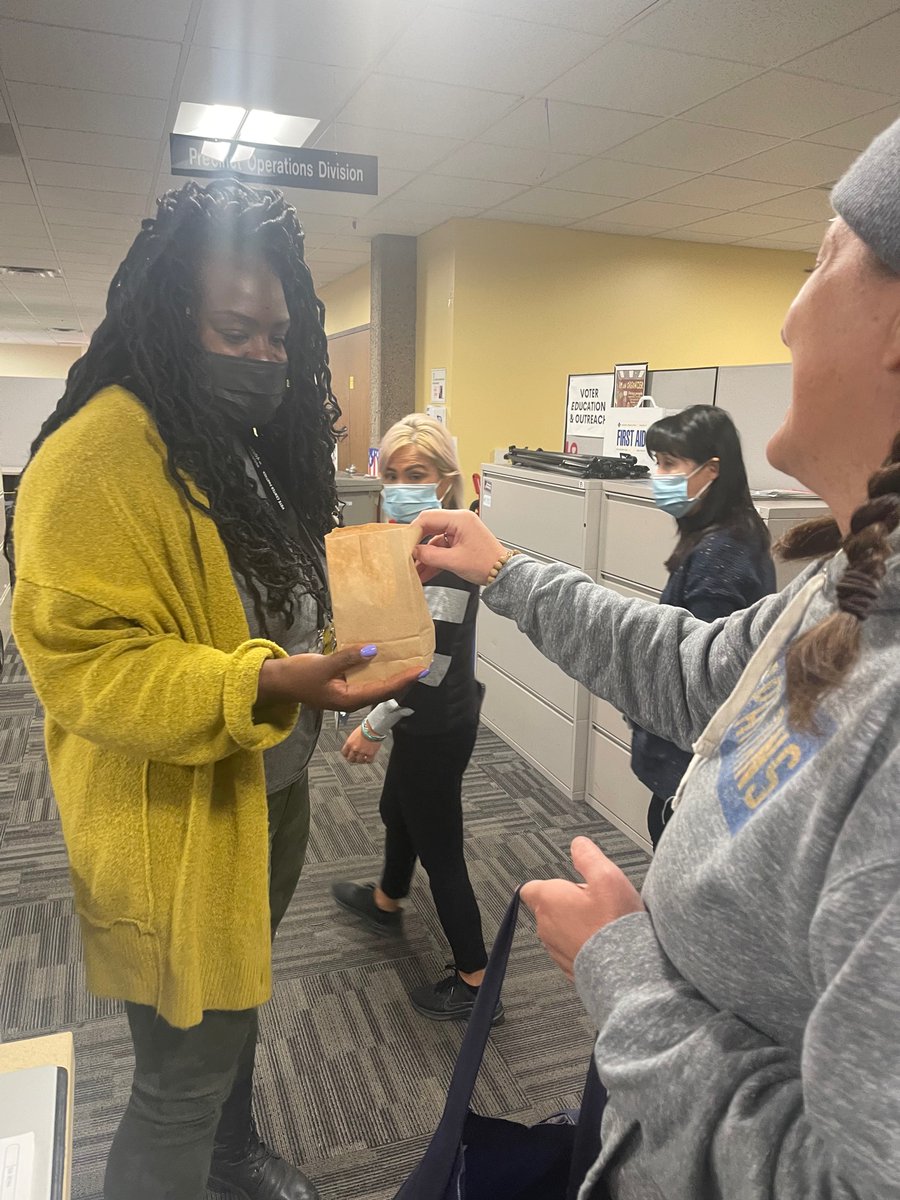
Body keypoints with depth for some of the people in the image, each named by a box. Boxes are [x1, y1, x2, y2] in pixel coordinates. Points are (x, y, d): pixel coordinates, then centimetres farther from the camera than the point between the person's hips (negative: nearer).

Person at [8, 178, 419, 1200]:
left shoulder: (259, 442, 8)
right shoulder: (97, 458, -21)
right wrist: (262, 684, -36)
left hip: (273, 792, 9)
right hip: (178, 830, -9)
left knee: (238, 998, 30)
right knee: (185, 1074, 9)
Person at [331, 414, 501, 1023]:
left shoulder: (447, 555, -27)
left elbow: (430, 664, -27)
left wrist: (374, 725, -18)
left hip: (437, 728, -10)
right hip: (425, 719, 10)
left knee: (439, 848, 5)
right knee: (398, 810, 30)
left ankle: (475, 984, 23)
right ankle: (385, 901, 58)